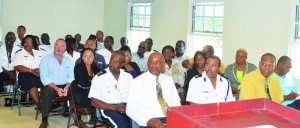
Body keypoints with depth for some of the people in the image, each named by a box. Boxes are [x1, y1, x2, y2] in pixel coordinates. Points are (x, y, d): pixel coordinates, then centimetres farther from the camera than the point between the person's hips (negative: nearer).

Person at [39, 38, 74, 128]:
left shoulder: (69, 60, 12)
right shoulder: (46, 59, 3)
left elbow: (71, 76, 5)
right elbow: (44, 78, -7)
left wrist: (67, 87, -16)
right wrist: (57, 89, -19)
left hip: (65, 86, 3)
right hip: (50, 86, -3)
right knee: (48, 93, -35)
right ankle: (44, 121, -27)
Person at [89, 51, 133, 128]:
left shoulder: (128, 77, 14)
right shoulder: (99, 77, 1)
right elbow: (94, 101, -4)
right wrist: (115, 107, -15)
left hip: (126, 108, 3)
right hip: (108, 108, -3)